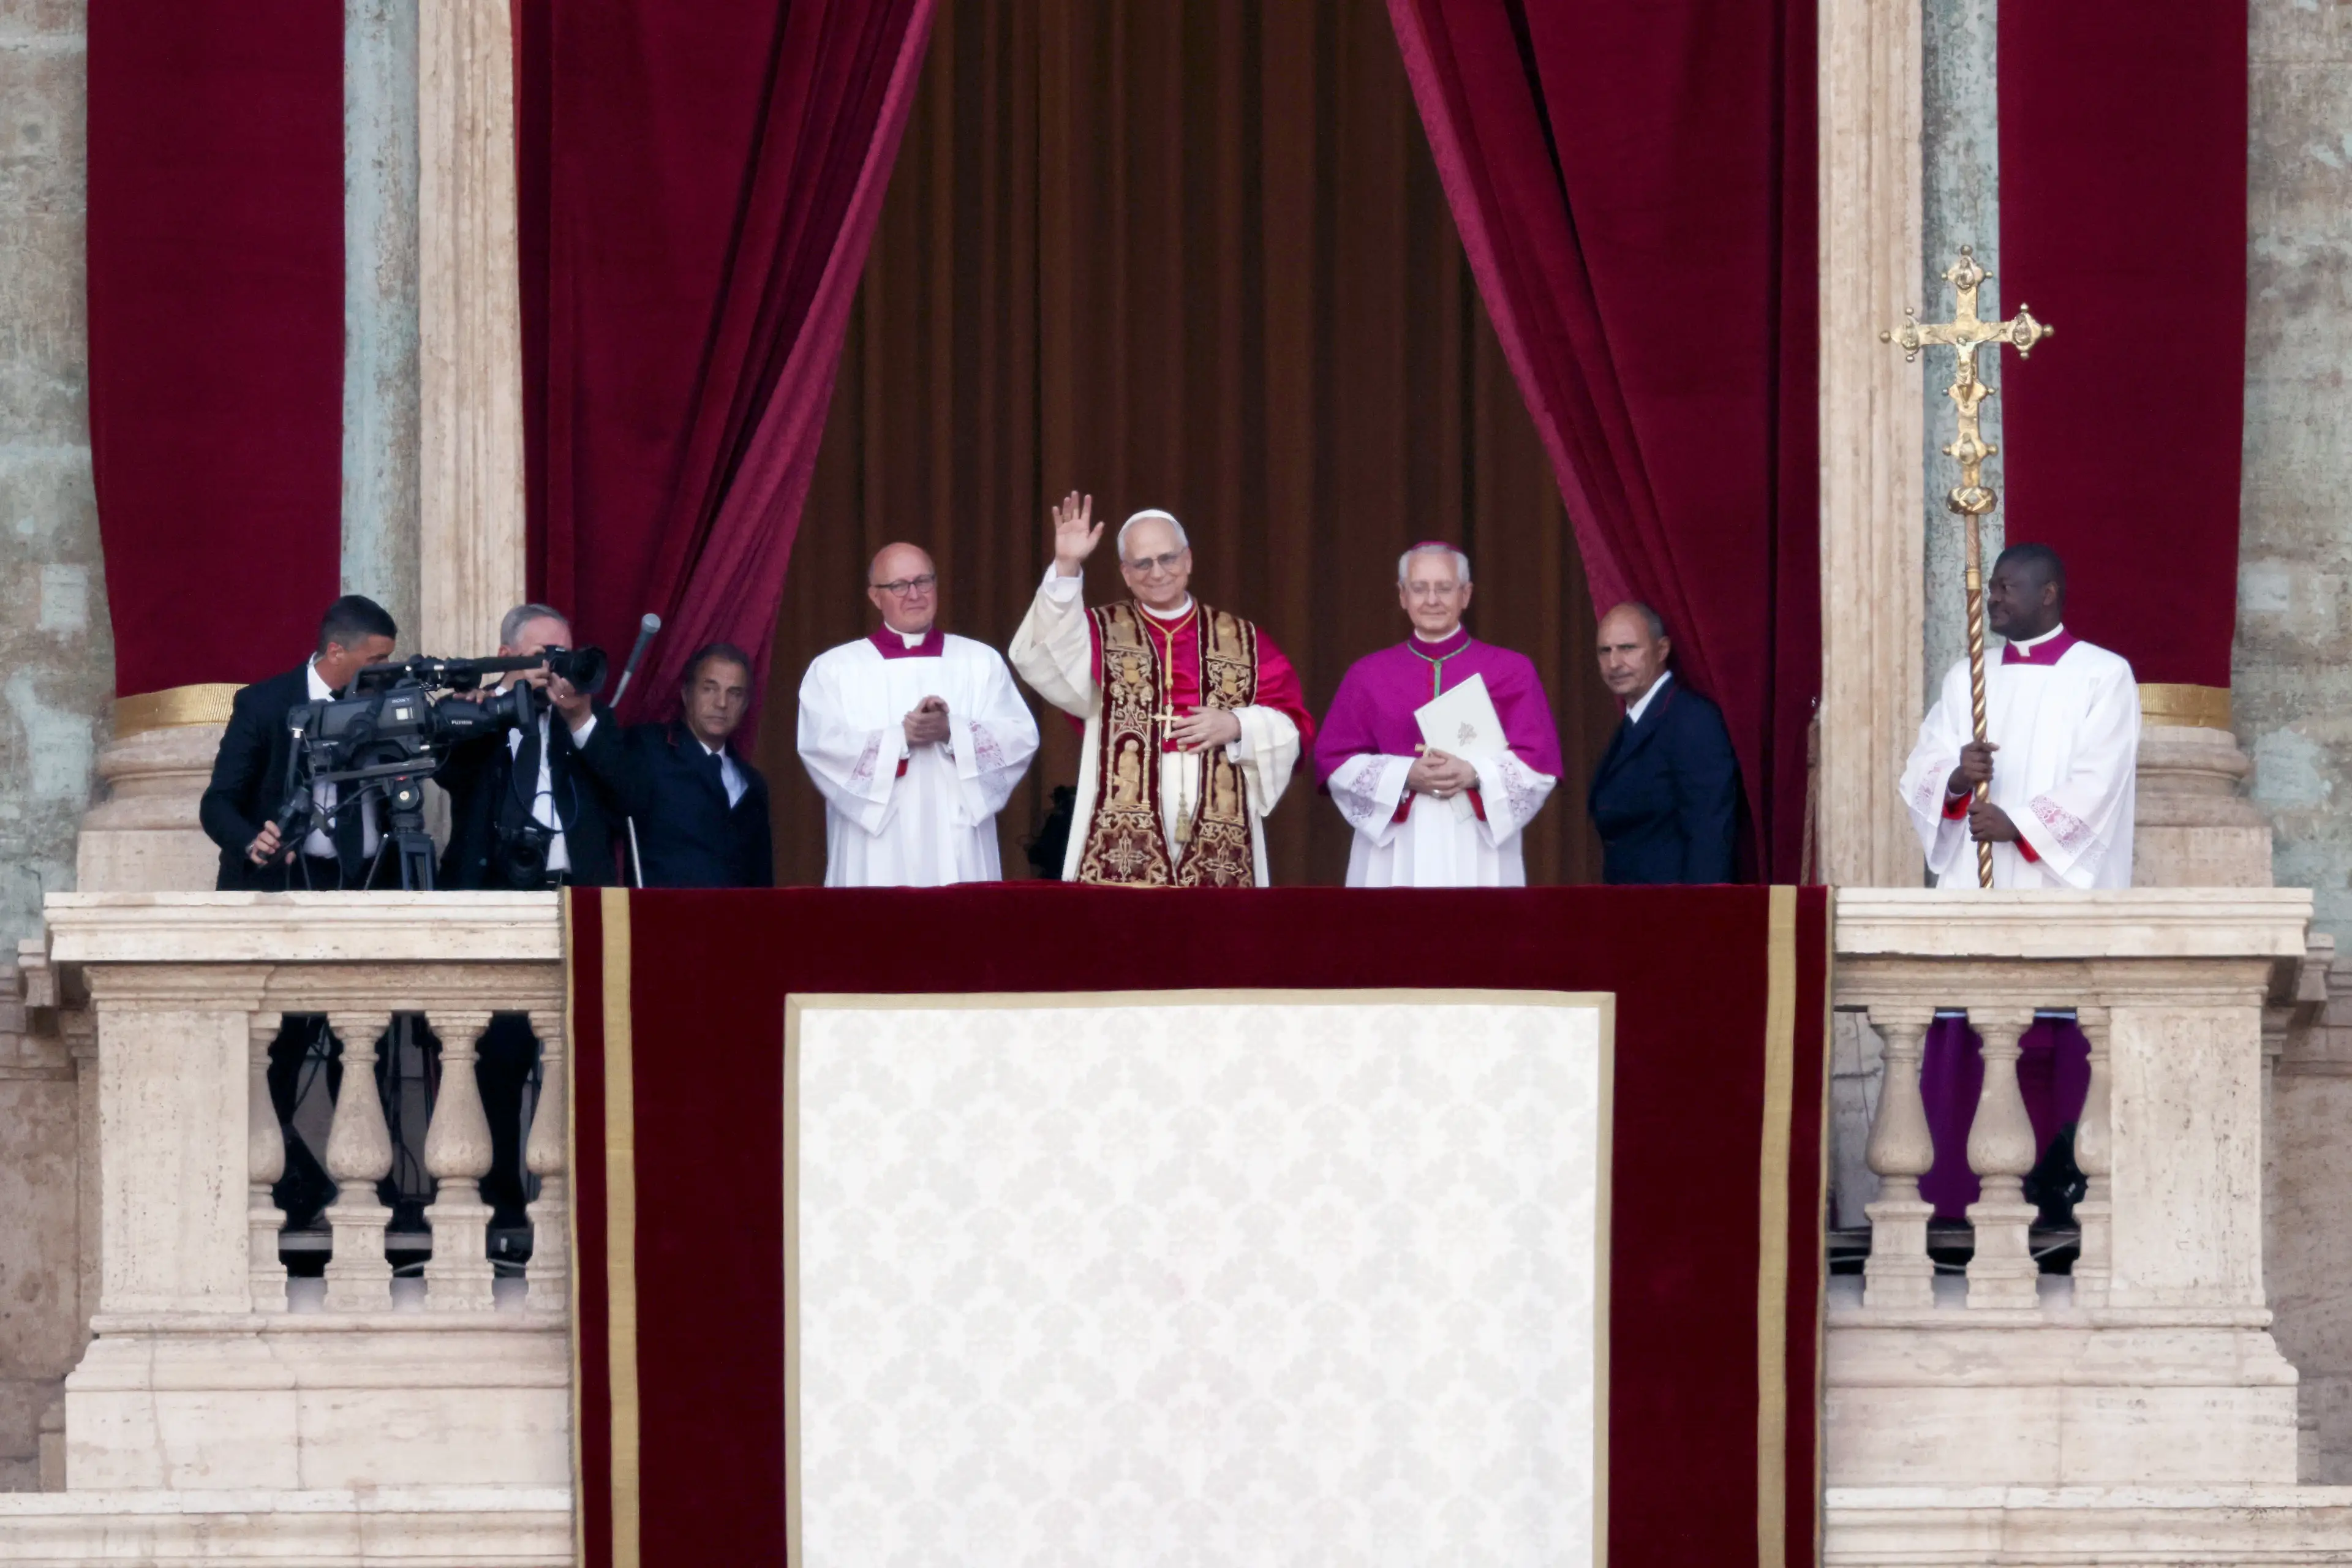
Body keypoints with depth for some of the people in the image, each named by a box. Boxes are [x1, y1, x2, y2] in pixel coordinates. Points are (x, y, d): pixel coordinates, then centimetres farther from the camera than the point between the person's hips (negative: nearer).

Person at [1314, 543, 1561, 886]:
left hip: (1480, 858, -1)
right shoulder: (1367, 675, 10)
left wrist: (1473, 775, -16)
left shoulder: (1512, 672, 7)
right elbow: (1334, 762, 4)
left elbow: (1540, 762, 1)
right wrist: (1406, 776, -12)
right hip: (1395, 857, 1)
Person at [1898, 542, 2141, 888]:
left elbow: (2099, 782, -10)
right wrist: (1957, 780, -15)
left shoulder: (2105, 675, 1)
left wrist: (2017, 825, -19)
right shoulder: (1964, 678, 16)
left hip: (2065, 888, -4)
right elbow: (1920, 774, 8)